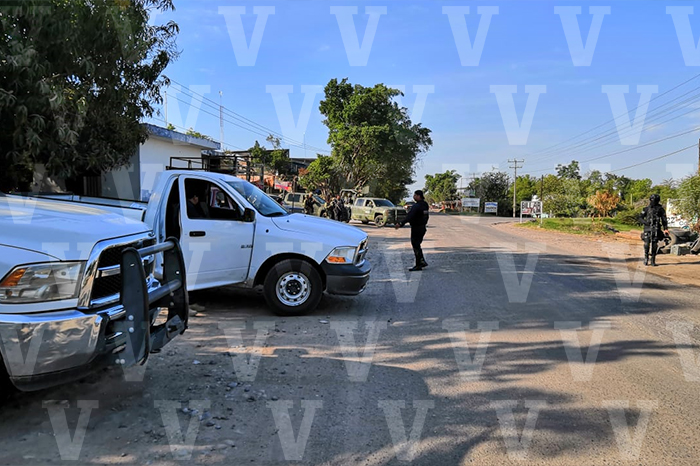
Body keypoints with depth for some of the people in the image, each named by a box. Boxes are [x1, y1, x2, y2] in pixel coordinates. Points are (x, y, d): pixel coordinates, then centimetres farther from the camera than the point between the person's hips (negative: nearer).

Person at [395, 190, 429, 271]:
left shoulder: (416, 206, -20)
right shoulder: (425, 205, 8)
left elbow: (409, 216, -31)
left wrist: (400, 224, -37)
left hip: (416, 228, -9)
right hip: (422, 227, 9)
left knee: (416, 246, -1)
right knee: (417, 246, 20)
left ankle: (418, 265, 3)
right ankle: (422, 261, 20)